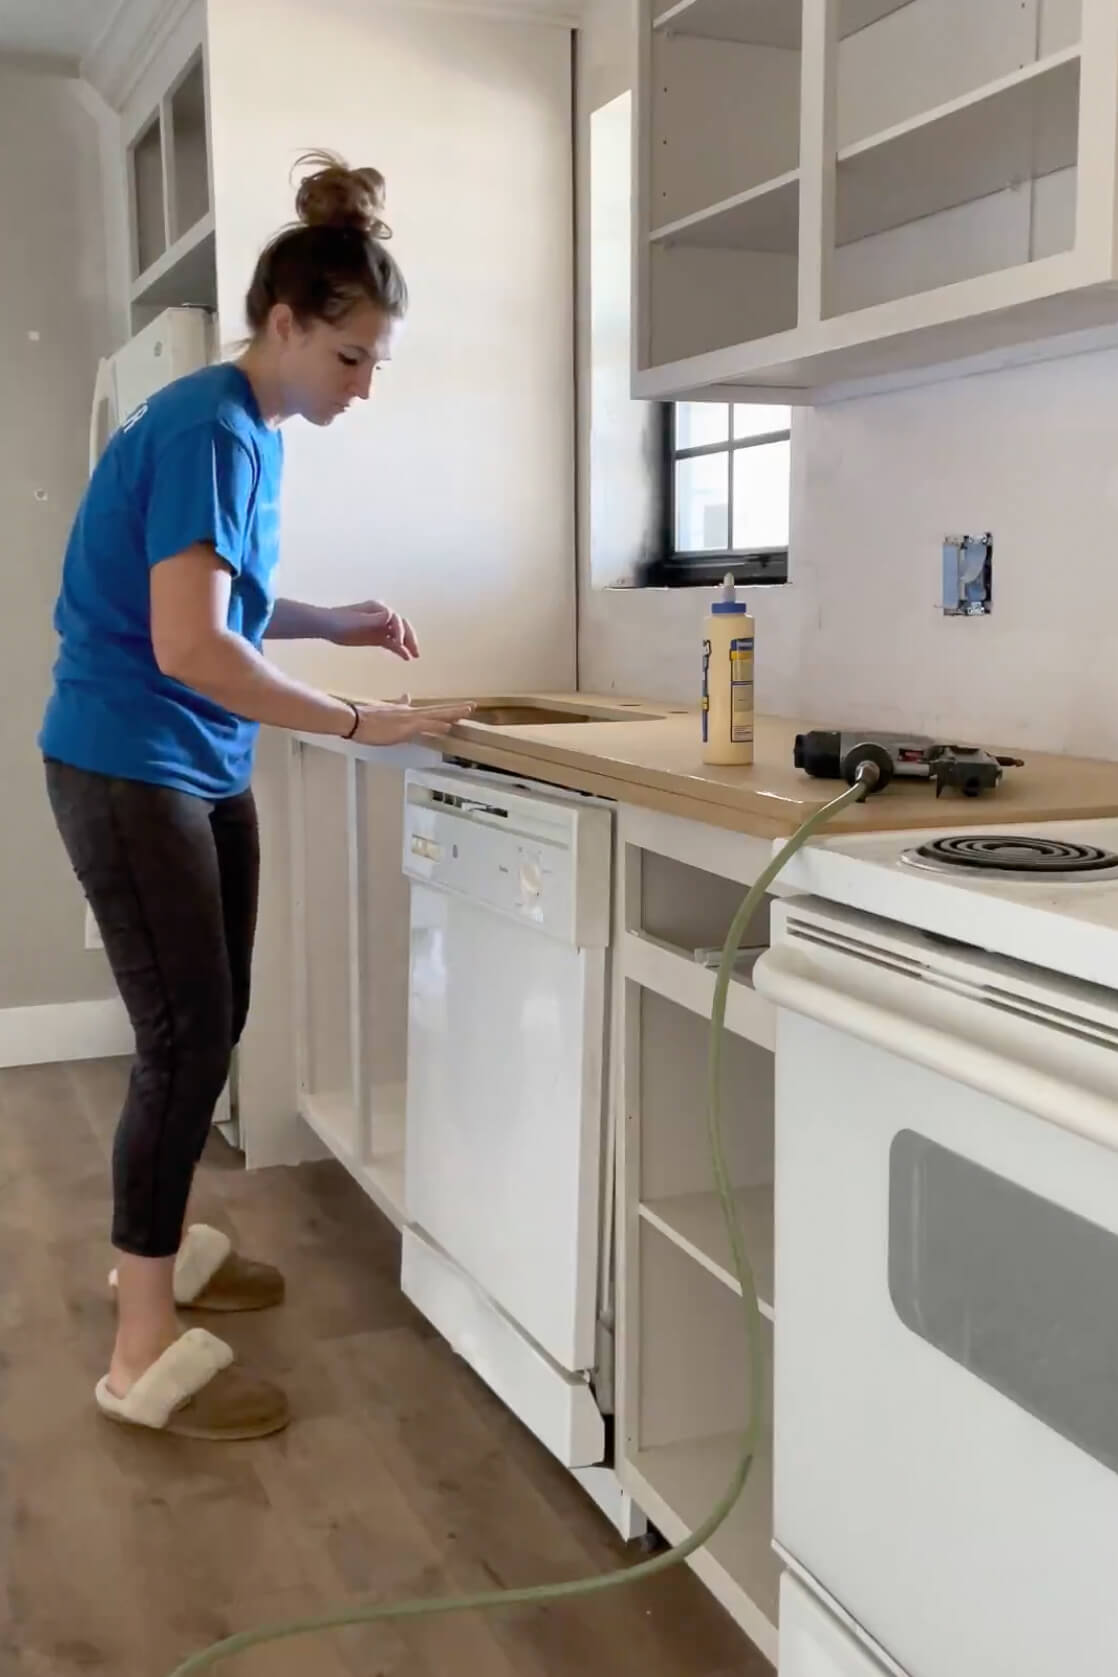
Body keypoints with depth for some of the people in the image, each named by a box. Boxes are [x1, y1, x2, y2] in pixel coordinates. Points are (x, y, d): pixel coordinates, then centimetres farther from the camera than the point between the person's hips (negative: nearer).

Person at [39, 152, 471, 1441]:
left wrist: (332, 623, 4)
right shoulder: (207, 431, -19)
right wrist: (357, 724, -25)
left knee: (214, 1022, 15)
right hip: (126, 769, -9)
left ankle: (156, 1246, 33)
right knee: (186, 1035, -7)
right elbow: (187, 647, -28)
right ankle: (146, 1356, 3)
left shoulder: (253, 432, 10)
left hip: (204, 767, 9)